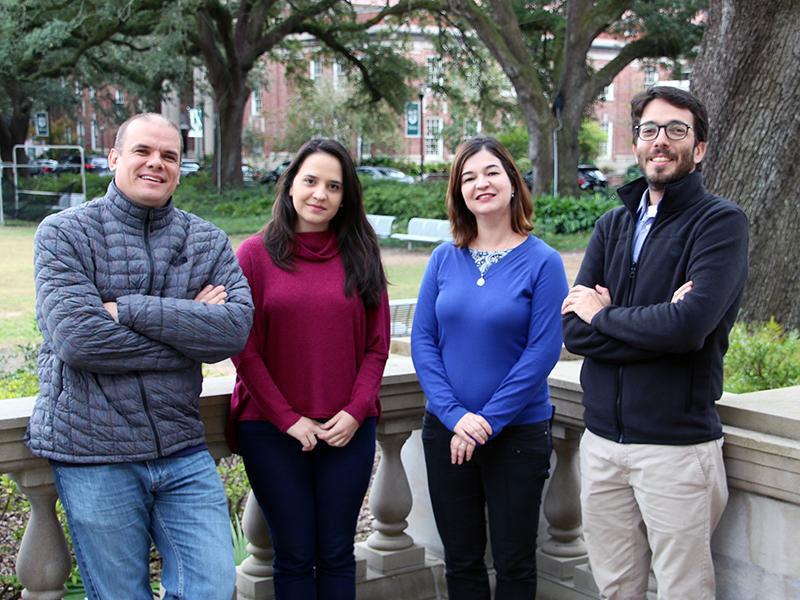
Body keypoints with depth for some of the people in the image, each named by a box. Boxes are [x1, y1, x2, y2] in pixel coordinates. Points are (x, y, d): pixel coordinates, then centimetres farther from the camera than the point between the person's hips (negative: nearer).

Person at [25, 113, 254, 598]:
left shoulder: (209, 243, 7)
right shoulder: (64, 234, -2)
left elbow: (236, 327, -10)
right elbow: (75, 336, -17)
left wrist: (130, 309, -17)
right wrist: (189, 330, -12)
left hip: (183, 450, 3)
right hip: (94, 454, -3)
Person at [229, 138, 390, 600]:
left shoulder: (360, 257, 6)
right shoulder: (256, 254, -1)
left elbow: (377, 346, 5)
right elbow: (244, 349, -4)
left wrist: (355, 412, -8)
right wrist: (289, 419, -9)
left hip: (348, 431, 2)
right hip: (273, 431, -2)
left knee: (337, 553, 9)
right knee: (295, 554, 6)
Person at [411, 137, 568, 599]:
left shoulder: (542, 261, -8)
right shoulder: (445, 259, 2)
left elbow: (543, 351, -13)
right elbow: (422, 340, 0)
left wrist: (488, 421, -16)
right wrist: (455, 416, -12)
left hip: (518, 434, -3)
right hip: (446, 431, 4)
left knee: (514, 563, 9)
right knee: (461, 560, 15)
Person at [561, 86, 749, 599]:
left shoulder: (721, 221, -7)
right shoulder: (613, 225, 10)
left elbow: (691, 324, -22)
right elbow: (574, 331, -1)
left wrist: (604, 314, -7)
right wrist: (659, 323, -14)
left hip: (677, 442, -5)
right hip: (603, 439, 5)